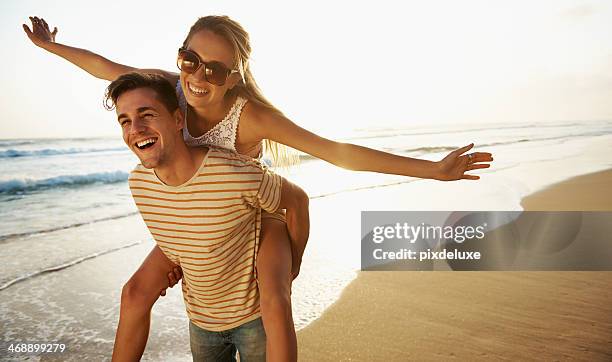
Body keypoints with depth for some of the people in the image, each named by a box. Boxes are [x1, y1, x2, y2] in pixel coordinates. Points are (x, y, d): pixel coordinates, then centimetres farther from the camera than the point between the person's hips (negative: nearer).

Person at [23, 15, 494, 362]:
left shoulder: (252, 115, -33)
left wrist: (434, 169, -39)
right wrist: (52, 46, 18)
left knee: (275, 307, -27)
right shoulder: (170, 86, -19)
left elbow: (337, 151, -35)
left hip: (259, 215, -5)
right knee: (138, 290, 7)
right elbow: (107, 67, 1)